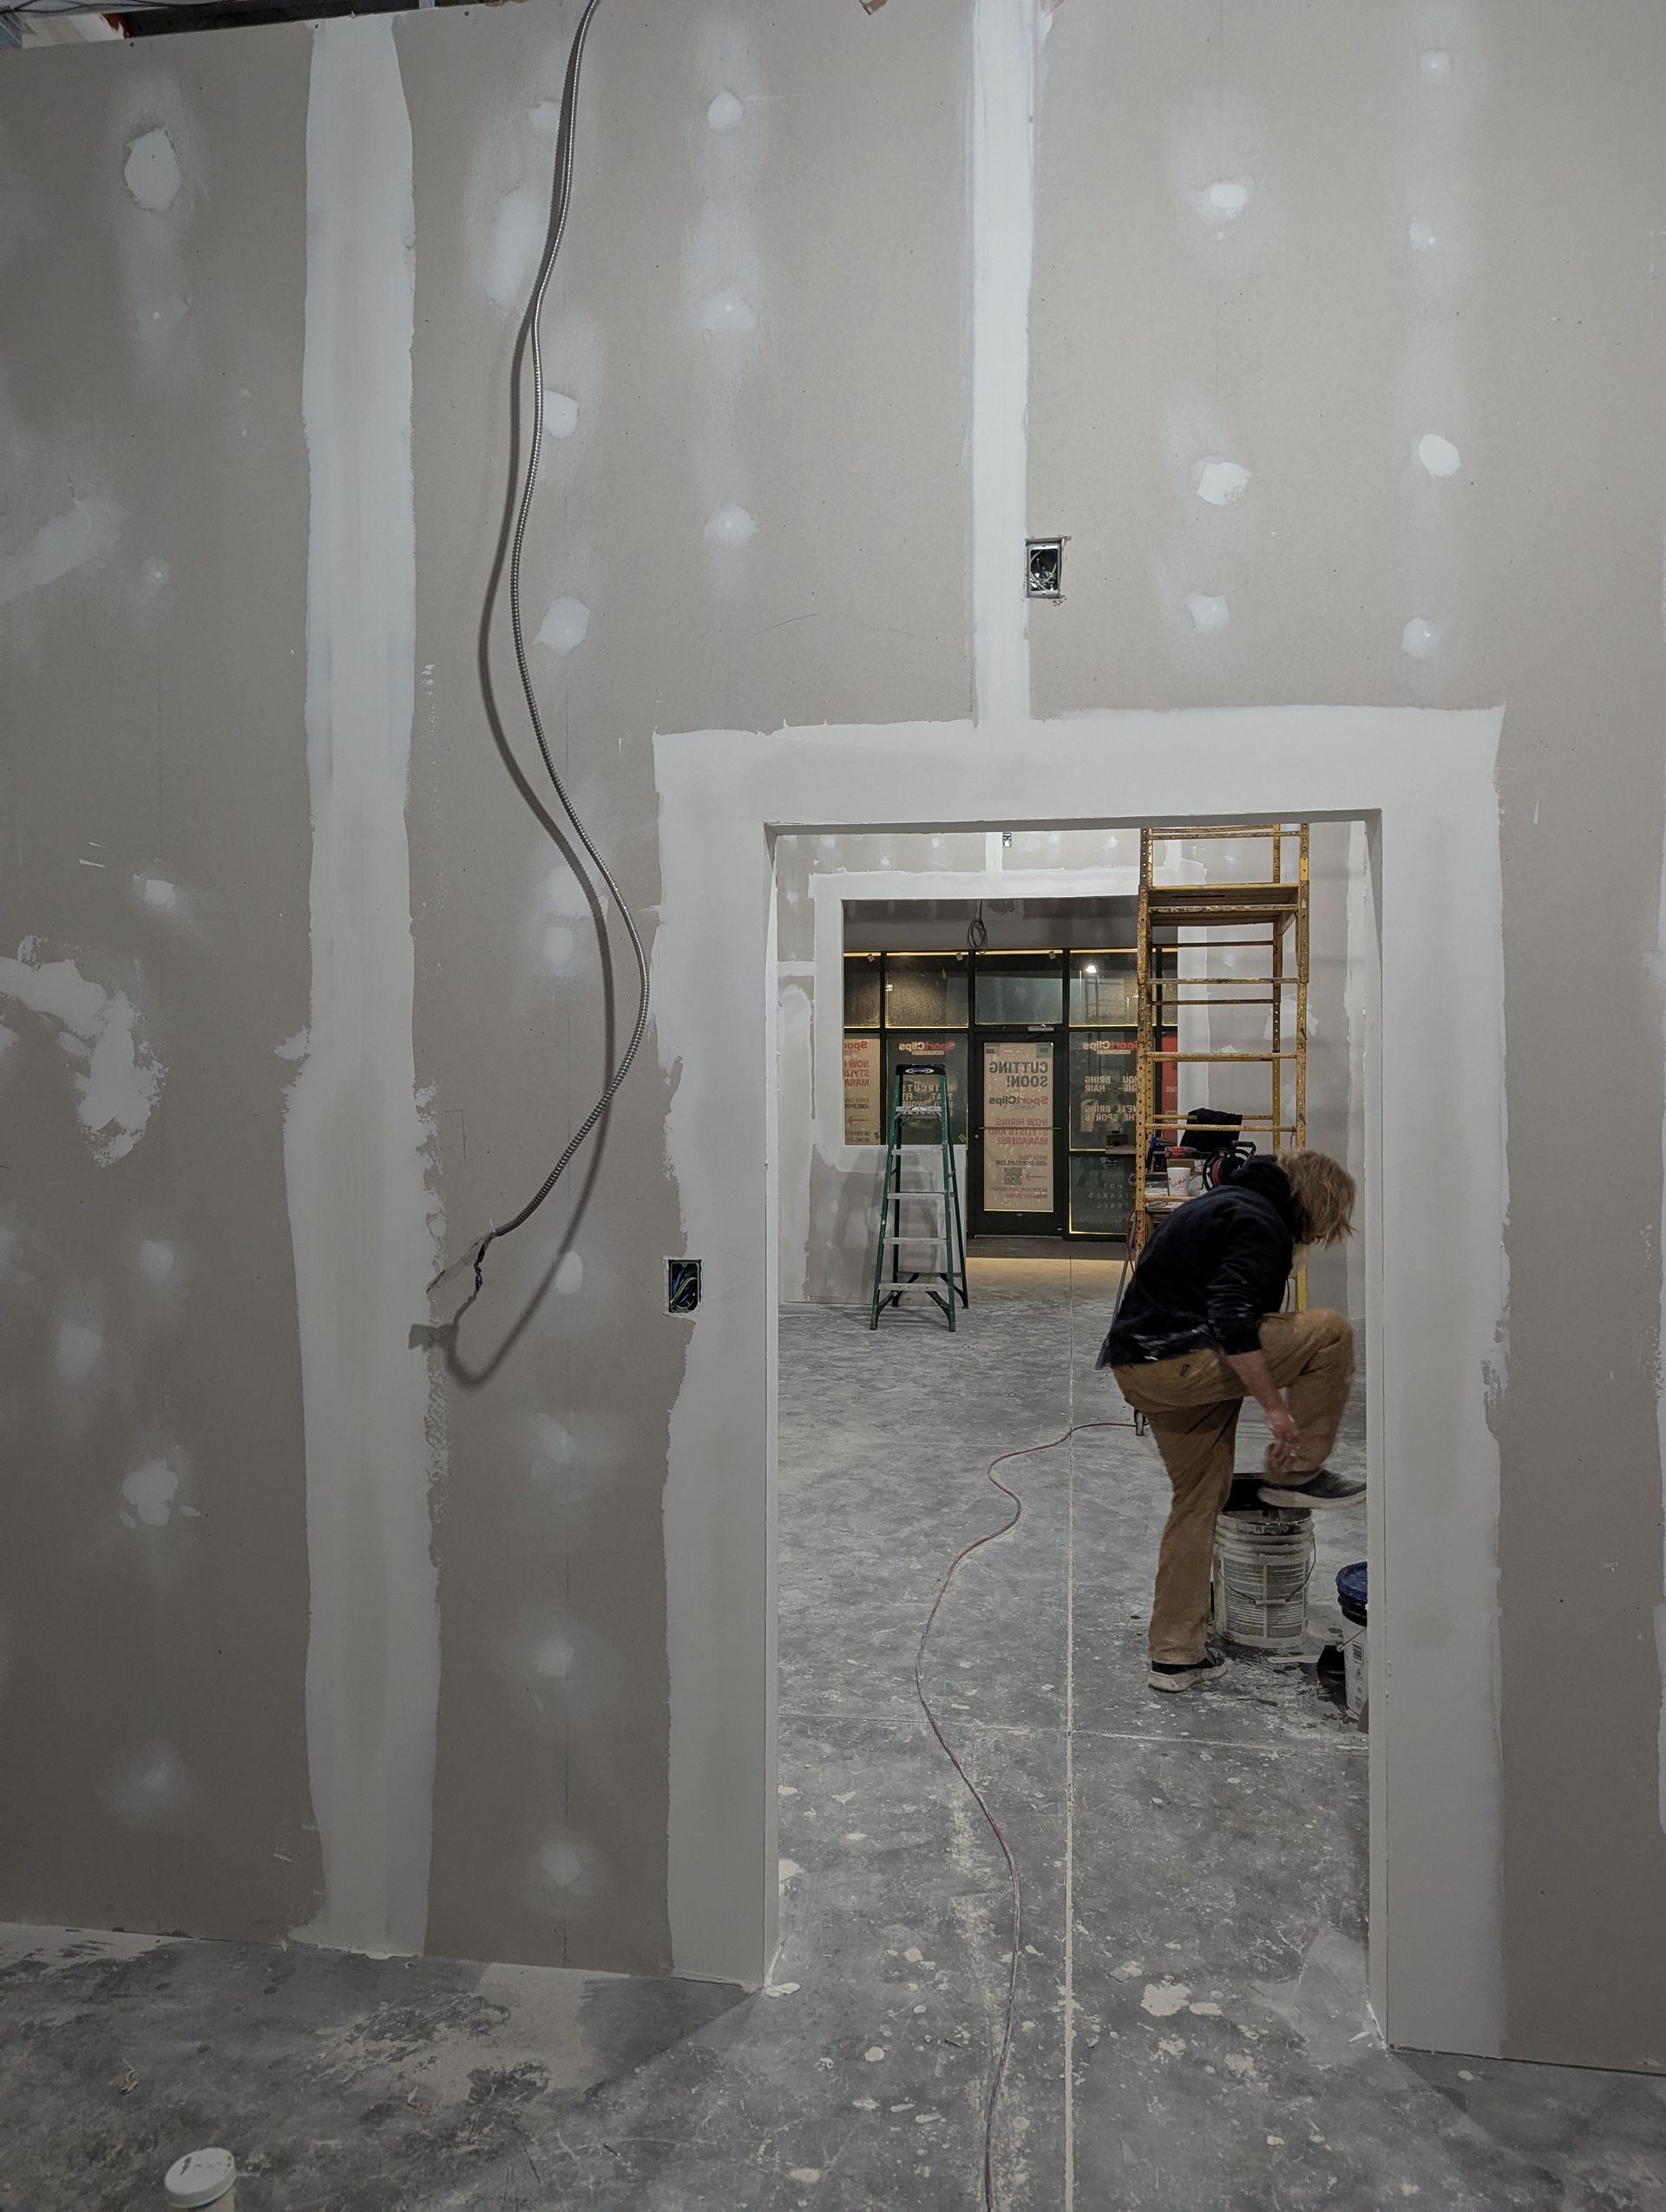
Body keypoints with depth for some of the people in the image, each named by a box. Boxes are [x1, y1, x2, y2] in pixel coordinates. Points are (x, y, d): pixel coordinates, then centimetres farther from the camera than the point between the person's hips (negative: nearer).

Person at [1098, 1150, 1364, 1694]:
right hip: (1176, 1362, -10)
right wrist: (1274, 1404, -18)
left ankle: (1175, 1655, 25)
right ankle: (1295, 1475, 8)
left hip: (1137, 1369, 10)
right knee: (1330, 1332, -3)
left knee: (1198, 1499, 19)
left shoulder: (1227, 1203, 23)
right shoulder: (1261, 1222, -9)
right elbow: (1233, 1318, -23)